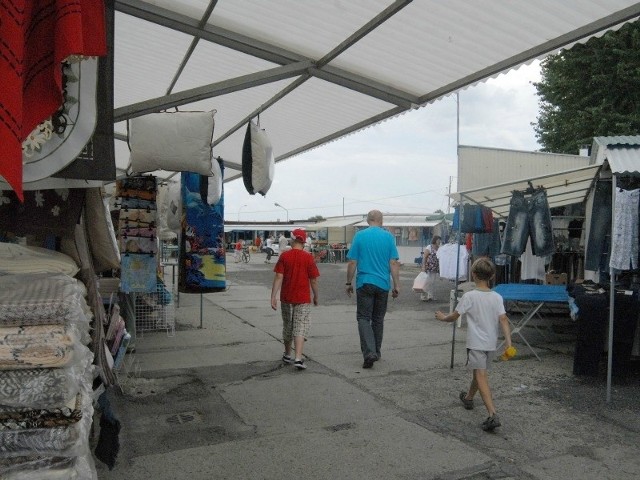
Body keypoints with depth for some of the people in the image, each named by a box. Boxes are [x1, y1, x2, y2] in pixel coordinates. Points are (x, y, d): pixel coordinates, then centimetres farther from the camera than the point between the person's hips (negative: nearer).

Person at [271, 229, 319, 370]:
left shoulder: (284, 256, -4)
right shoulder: (308, 257, -7)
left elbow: (278, 277, -9)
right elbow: (313, 280, -4)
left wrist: (273, 296, -7)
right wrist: (316, 297, 9)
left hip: (286, 298, 2)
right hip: (303, 299, -2)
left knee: (287, 326, 17)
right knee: (300, 328, 0)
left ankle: (287, 355, 32)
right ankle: (298, 359, -13)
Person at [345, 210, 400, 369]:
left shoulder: (360, 235, -3)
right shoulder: (388, 237, 0)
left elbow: (352, 262, -3)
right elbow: (394, 263, -3)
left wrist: (349, 282, 6)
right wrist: (396, 285, 2)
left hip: (364, 283, -2)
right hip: (383, 284, 2)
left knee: (364, 318, 0)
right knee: (378, 319, 15)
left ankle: (369, 352, -16)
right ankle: (376, 352, 25)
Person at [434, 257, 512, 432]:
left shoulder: (469, 296, -12)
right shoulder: (497, 297, 0)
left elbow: (454, 317, -5)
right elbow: (503, 319, -10)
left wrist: (442, 317, 14)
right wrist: (508, 340, -13)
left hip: (476, 344, -6)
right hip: (491, 344, 6)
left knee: (481, 377, -9)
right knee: (479, 373, 23)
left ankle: (493, 414, -22)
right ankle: (468, 397, 46)